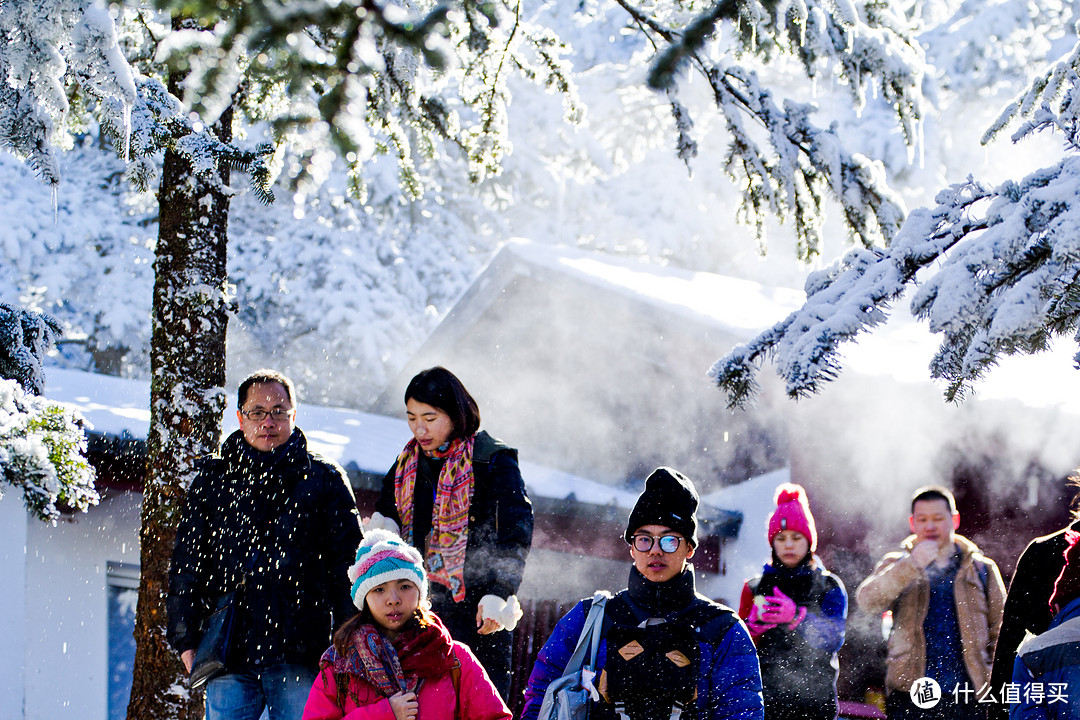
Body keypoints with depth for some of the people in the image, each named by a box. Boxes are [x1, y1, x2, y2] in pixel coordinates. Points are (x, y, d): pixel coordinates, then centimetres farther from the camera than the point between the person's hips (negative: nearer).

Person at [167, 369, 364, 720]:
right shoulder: (212, 482, 13)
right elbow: (186, 565, 13)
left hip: (300, 657, -1)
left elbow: (347, 565, 6)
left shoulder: (323, 479, 9)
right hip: (228, 656, 1)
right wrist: (187, 641, 4)